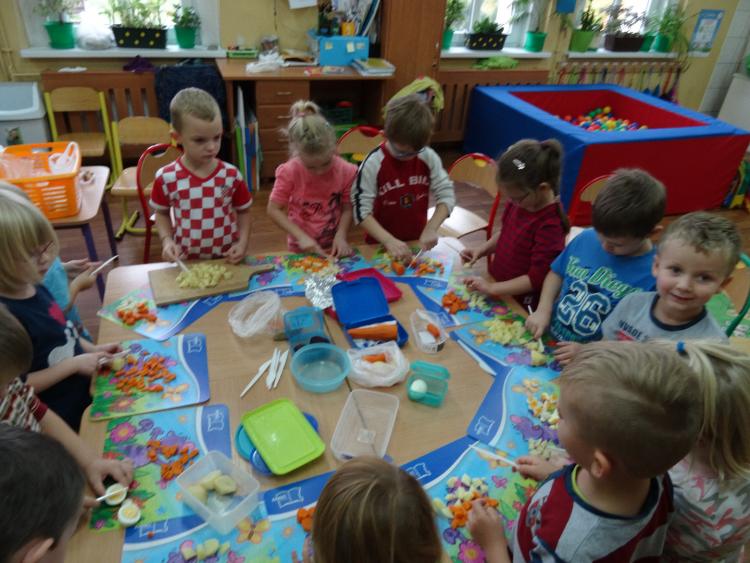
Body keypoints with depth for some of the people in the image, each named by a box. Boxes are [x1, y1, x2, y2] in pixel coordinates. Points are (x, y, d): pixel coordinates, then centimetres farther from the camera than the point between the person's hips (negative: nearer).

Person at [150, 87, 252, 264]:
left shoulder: (231, 175, -9)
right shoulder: (166, 178, -10)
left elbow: (243, 212, 4)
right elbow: (162, 214, 6)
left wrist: (243, 242, -9)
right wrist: (167, 241, -9)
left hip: (227, 260, 0)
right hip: (186, 262, 0)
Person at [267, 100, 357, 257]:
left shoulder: (346, 171, -13)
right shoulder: (289, 172, -17)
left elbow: (347, 208, -4)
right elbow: (274, 209, -10)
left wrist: (341, 236, -19)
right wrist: (301, 236, -18)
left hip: (333, 248, 0)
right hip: (301, 249, 1)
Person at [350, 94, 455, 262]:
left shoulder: (429, 158, -6)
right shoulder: (373, 163, -16)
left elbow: (446, 195, -2)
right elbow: (361, 210, -16)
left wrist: (431, 229, -16)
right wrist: (389, 240, -26)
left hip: (417, 242, 3)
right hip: (381, 245, -3)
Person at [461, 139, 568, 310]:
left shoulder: (550, 225, -26)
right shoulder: (519, 202, -6)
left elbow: (537, 278, -23)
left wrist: (492, 288, -21)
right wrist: (481, 250, -1)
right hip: (495, 281, 7)